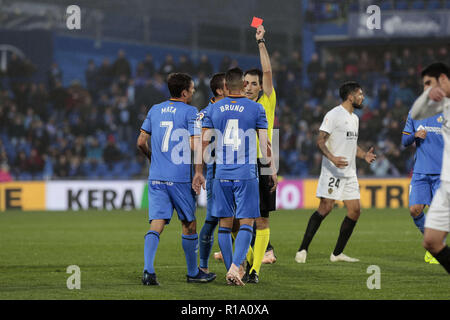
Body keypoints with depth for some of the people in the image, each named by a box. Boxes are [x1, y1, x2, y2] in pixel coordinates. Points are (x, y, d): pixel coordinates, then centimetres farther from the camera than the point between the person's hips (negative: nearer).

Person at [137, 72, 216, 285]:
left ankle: (148, 270, -19)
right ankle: (193, 272, 21)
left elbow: (141, 142, 14)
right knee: (188, 224, 10)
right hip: (180, 177, -4)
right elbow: (194, 145, -14)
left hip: (156, 177, 4)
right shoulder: (189, 112, -5)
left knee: (156, 224, -2)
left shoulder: (155, 110, 12)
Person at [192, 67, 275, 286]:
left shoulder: (213, 109, 6)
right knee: (246, 224, -1)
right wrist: (272, 170, 9)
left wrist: (199, 172, 11)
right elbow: (264, 143, -1)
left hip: (221, 175, 3)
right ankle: (235, 267, -18)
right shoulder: (256, 109, -1)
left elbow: (204, 143, 5)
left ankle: (230, 270, 12)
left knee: (224, 224, 10)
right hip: (246, 175, -3)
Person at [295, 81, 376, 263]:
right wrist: (332, 158, -30)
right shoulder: (333, 115, -9)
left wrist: (364, 155, 9)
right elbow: (320, 141, -14)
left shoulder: (354, 118, 19)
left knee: (355, 210, 2)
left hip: (349, 172, 9)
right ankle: (302, 250, -11)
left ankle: (337, 253, 9)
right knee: (326, 208, -15)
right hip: (333, 171, -9)